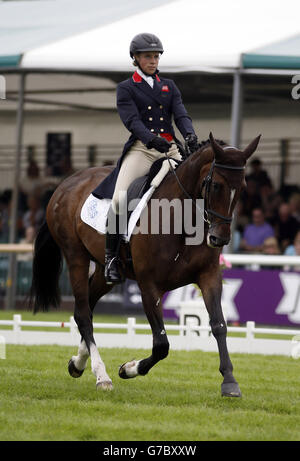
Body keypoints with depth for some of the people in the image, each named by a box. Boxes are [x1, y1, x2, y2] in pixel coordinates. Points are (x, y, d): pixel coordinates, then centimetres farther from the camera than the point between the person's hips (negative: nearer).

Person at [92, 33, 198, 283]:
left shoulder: (169, 86, 19)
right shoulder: (126, 88, 7)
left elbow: (181, 114, 6)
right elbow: (132, 120, -8)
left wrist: (190, 135, -17)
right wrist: (151, 138, -28)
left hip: (170, 149, 4)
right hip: (141, 149, -4)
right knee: (119, 198, -22)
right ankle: (112, 255, -12)